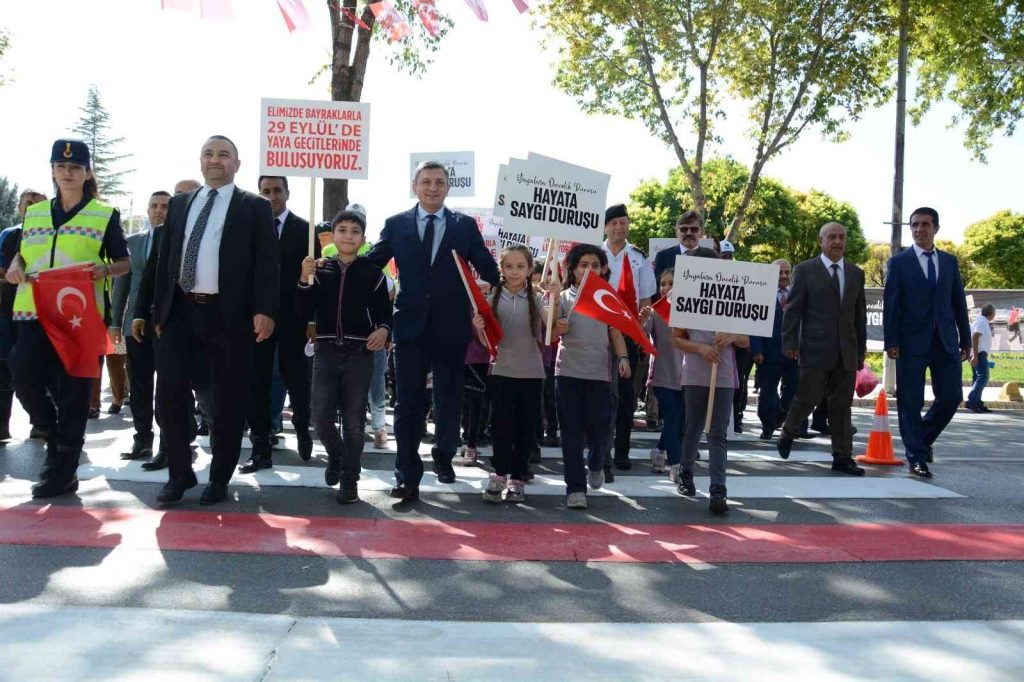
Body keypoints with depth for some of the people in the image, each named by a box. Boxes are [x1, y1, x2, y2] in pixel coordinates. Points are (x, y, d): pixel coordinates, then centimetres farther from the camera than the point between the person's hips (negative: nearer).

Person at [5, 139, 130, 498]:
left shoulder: (105, 215, 4)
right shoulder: (33, 213, 15)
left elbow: (124, 262, 6)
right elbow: (23, 252, 24)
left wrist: (105, 270, -16)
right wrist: (15, 266, 1)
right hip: (33, 312, 4)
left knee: (73, 393, -2)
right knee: (24, 379, -4)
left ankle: (63, 471, 7)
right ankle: (56, 439, 25)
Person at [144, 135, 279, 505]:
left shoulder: (255, 207, 4)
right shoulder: (179, 204, 17)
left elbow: (266, 262, -4)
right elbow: (165, 259, 16)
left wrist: (265, 310, -16)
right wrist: (159, 311, 11)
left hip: (229, 314, -4)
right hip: (180, 311, 4)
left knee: (228, 400, 3)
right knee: (169, 394, 2)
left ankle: (219, 479, 16)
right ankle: (180, 473, 18)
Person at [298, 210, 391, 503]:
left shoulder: (373, 273, 2)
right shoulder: (320, 269, 6)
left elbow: (385, 312, 3)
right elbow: (306, 313, 0)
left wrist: (383, 329, -19)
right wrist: (305, 279, -13)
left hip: (360, 354, -1)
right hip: (326, 352, 2)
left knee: (354, 421, 4)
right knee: (321, 418, 1)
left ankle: (350, 479, 14)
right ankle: (336, 455, 31)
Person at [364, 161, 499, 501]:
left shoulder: (465, 226, 6)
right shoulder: (396, 225, 6)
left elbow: (488, 270, 4)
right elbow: (370, 264, 4)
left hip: (451, 326, 1)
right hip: (411, 324, 0)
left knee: (449, 399, 12)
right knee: (409, 403, 1)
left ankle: (443, 457, 35)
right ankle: (407, 475, 6)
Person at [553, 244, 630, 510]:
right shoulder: (563, 298, 4)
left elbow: (615, 333, 10)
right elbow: (553, 333, -5)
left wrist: (623, 358, -7)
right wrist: (558, 328, -28)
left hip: (600, 373, 1)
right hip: (569, 372, -1)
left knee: (600, 430, 2)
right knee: (572, 433, 0)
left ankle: (596, 465, 34)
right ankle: (575, 488, 7)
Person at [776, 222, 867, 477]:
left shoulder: (856, 273, 13)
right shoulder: (805, 270, 1)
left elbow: (860, 314, 16)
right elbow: (793, 309, -3)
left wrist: (861, 349, 14)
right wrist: (790, 343, -10)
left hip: (846, 351, 4)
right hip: (815, 349, -4)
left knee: (842, 405, 6)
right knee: (808, 397, -4)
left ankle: (842, 457, 11)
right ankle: (788, 432, 25)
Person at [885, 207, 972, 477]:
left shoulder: (950, 261, 12)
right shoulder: (899, 262, 2)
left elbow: (959, 302, 12)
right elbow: (891, 304, -3)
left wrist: (965, 340, 8)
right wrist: (891, 342, -11)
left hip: (946, 342, 3)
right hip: (912, 342, -3)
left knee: (951, 397, 1)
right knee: (911, 403, -1)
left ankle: (922, 438, 25)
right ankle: (917, 457, 10)